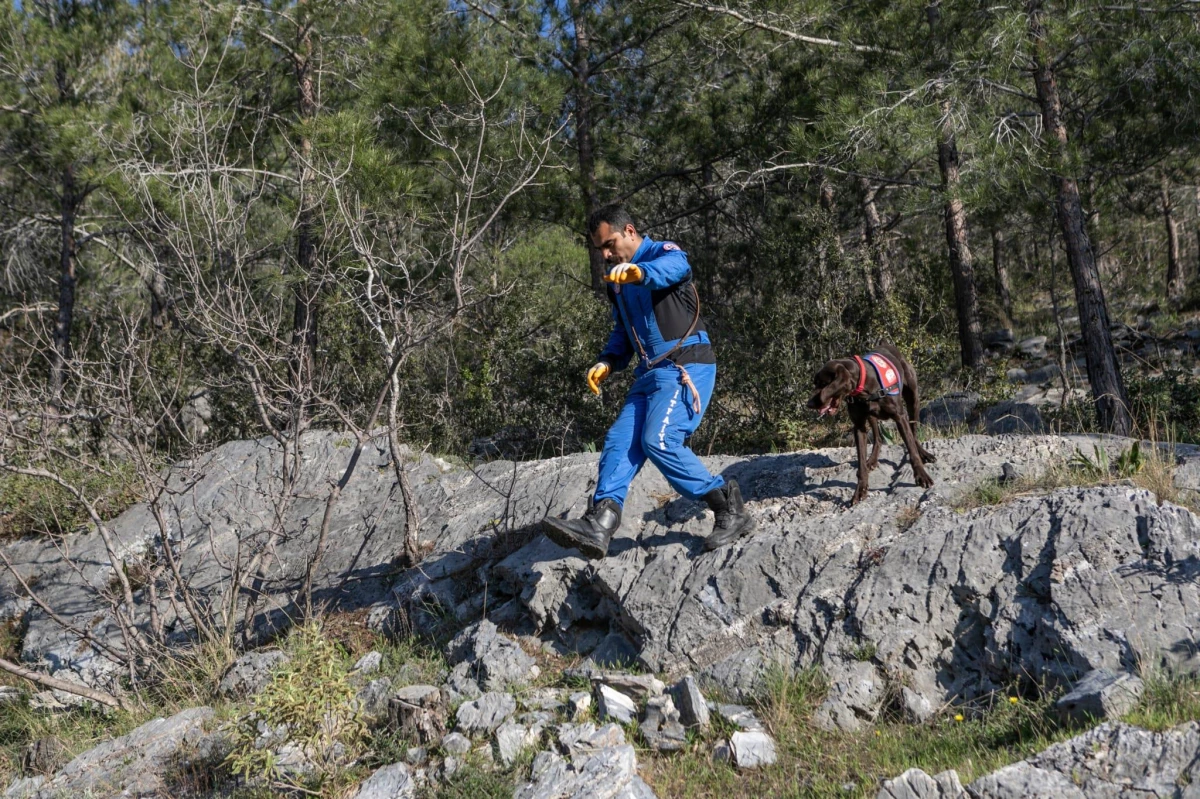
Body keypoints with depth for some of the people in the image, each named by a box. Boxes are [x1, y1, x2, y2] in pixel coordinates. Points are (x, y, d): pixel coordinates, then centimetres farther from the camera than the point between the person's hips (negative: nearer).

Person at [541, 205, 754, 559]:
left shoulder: (664, 253, -5)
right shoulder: (618, 281, 21)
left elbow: (674, 267, -31)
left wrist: (639, 272, -54)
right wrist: (608, 362, 9)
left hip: (686, 368, -8)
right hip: (650, 374, 8)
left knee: (659, 441, -22)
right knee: (619, 440, -8)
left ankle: (730, 508, -10)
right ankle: (598, 524, -18)